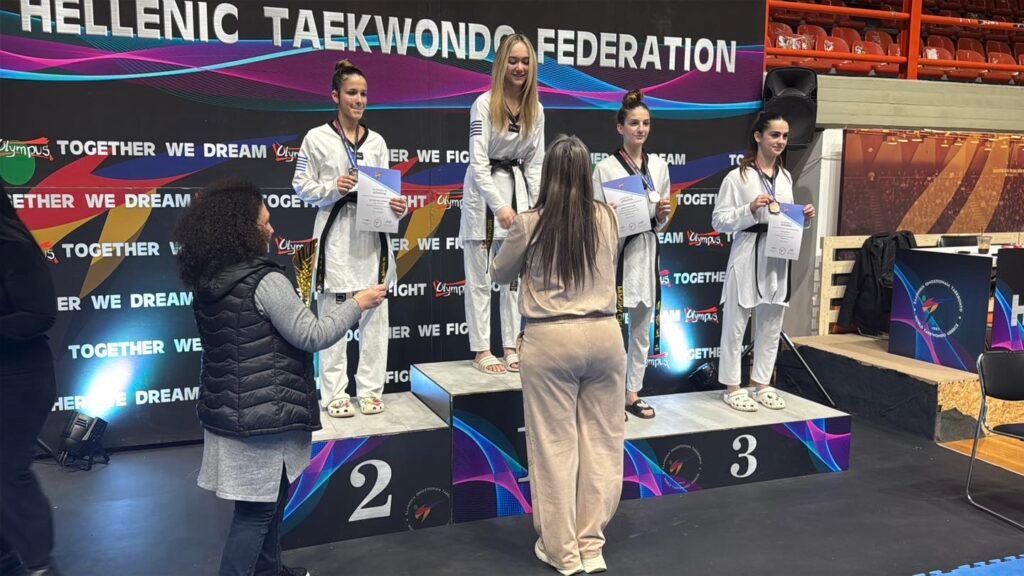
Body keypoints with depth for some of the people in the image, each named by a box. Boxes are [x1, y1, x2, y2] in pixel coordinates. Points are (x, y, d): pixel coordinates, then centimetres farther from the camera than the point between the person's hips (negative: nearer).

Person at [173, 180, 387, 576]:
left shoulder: (207, 280, 6)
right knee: (257, 509, 2)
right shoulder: (265, 282, -19)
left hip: (227, 410, 9)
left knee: (267, 500, 23)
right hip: (263, 414, -9)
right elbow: (312, 336, -16)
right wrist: (358, 304, -5)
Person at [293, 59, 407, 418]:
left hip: (372, 235, 4)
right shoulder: (317, 138, -1)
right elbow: (301, 187, 0)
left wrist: (396, 207, -10)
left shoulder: (376, 141, 10)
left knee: (374, 316, 5)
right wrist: (332, 188, -17)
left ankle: (370, 390, 16)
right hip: (336, 236, -3)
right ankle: (334, 393, 11)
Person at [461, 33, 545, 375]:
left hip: (518, 191, 6)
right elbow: (478, 161, -15)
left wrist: (539, 207, -2)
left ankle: (511, 347, 20)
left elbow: (535, 163, 7)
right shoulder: (484, 104, -12)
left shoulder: (536, 109, 4)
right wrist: (499, 206, -22)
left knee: (515, 276, 10)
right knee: (480, 279, 2)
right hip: (483, 194, -5)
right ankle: (481, 351, 10)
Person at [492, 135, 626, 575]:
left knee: (554, 445, 7)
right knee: (601, 441, 13)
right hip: (603, 336, 3)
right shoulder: (608, 218, 2)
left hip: (550, 341, -3)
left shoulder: (530, 224, -7)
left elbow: (499, 274, 10)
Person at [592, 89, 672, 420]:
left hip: (646, 251, 5)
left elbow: (662, 222, 15)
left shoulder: (659, 166, 9)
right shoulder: (605, 168, -7)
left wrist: (662, 215, -6)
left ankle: (633, 392, 24)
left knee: (642, 328, 12)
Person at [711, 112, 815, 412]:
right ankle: (732, 387, 13)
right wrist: (750, 210, -22)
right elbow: (719, 221, -10)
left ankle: (761, 385, 25)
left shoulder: (786, 177, 13)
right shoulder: (737, 177, -7)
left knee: (771, 326, 13)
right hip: (747, 258, -6)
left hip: (778, 259, 7)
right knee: (735, 326, 1)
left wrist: (803, 217, 1)